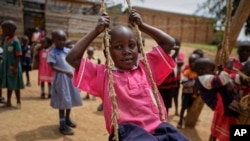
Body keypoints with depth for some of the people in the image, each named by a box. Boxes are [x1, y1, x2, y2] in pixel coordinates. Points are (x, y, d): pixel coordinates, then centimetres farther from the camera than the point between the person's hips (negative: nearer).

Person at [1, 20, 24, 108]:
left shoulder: (15, 41, -15)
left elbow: (18, 56, -16)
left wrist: (15, 67, -20)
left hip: (13, 67, -7)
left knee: (15, 85, 3)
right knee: (8, 84, 16)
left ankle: (18, 102, 17)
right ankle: (8, 101, 28)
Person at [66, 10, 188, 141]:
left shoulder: (146, 67, 16)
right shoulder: (103, 74, 9)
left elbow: (169, 42, 18)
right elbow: (72, 58, 5)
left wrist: (142, 25, 17)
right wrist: (96, 30, 6)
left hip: (157, 127, 4)